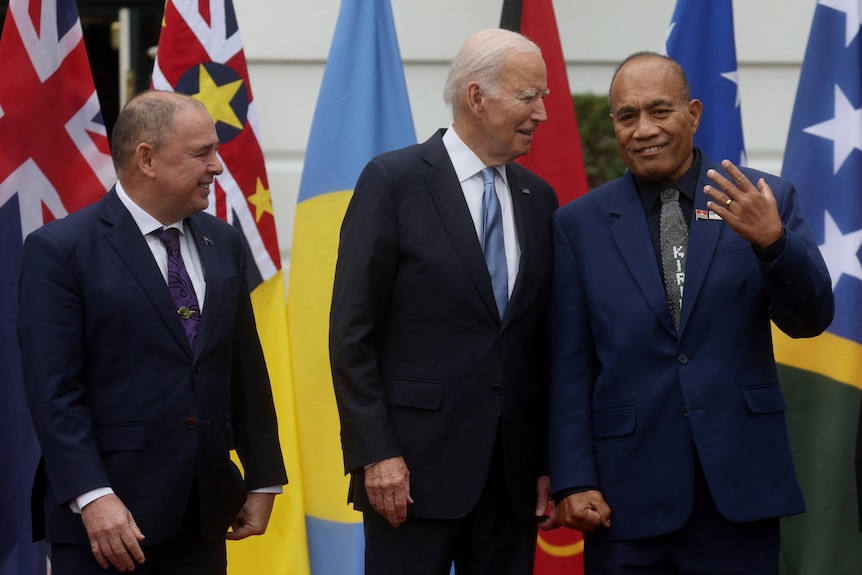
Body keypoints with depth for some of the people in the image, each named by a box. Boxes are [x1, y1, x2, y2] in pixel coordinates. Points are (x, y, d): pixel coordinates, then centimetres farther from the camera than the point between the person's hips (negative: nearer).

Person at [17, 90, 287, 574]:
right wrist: (92, 497, -20)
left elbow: (247, 372, 16)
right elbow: (53, 390, -12)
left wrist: (263, 479, 14)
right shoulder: (60, 250, -6)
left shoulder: (224, 244, 12)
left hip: (203, 518, 5)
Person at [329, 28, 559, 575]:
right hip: (414, 466, -5)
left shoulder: (538, 198, 12)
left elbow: (543, 342, 14)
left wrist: (548, 462, 9)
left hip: (514, 470, 5)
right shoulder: (393, 181, -5)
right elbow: (351, 334, -7)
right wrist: (376, 453, -13)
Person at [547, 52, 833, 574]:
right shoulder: (579, 224, 4)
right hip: (628, 497, 0)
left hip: (739, 489, 0)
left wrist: (773, 241, -20)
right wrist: (574, 482, -4)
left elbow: (811, 319, -2)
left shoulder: (765, 203, 4)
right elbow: (569, 366, 3)